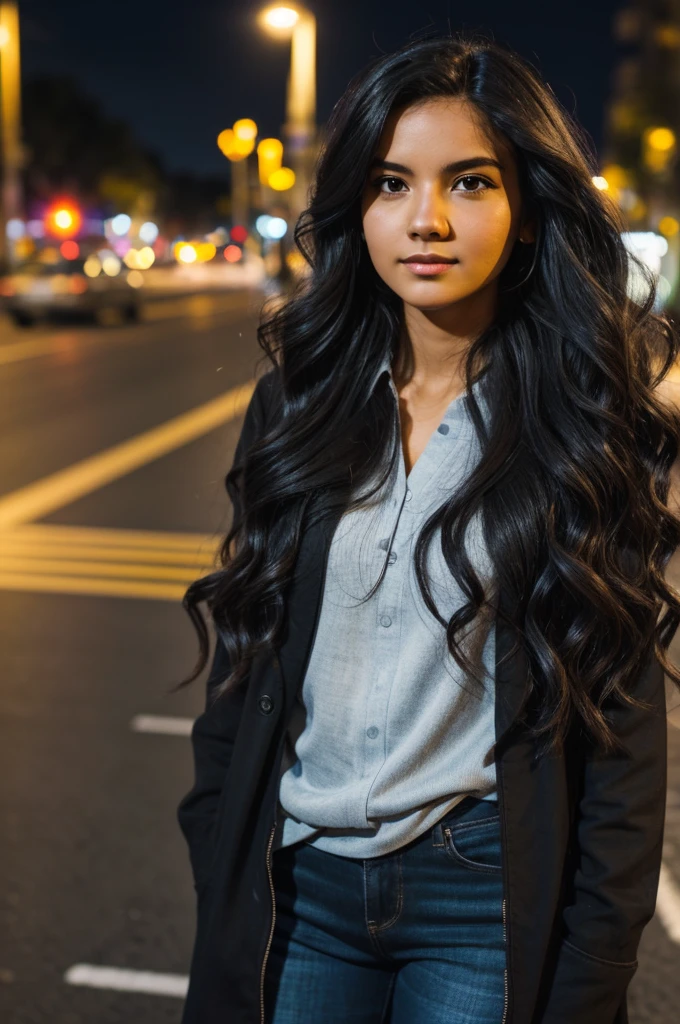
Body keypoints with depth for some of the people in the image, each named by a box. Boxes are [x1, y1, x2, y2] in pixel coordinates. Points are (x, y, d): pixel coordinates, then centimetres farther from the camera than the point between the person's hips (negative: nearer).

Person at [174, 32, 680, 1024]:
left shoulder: (594, 421, -8)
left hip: (486, 897, -2)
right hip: (296, 878, 3)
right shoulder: (302, 396, 1)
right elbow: (245, 654, 6)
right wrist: (217, 856, 5)